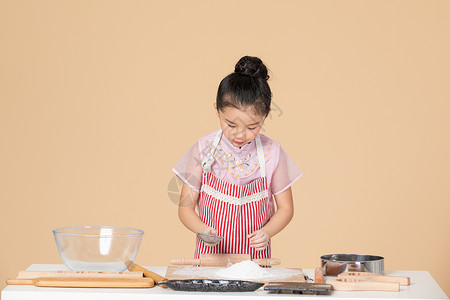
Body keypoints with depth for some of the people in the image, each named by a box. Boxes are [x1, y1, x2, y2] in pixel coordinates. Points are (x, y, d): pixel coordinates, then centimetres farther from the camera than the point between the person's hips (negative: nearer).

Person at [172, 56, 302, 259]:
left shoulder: (272, 153, -1)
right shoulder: (204, 149, -2)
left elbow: (285, 208, 9)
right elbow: (185, 207, 3)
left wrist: (266, 232, -9)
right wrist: (202, 229, -16)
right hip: (210, 254, 0)